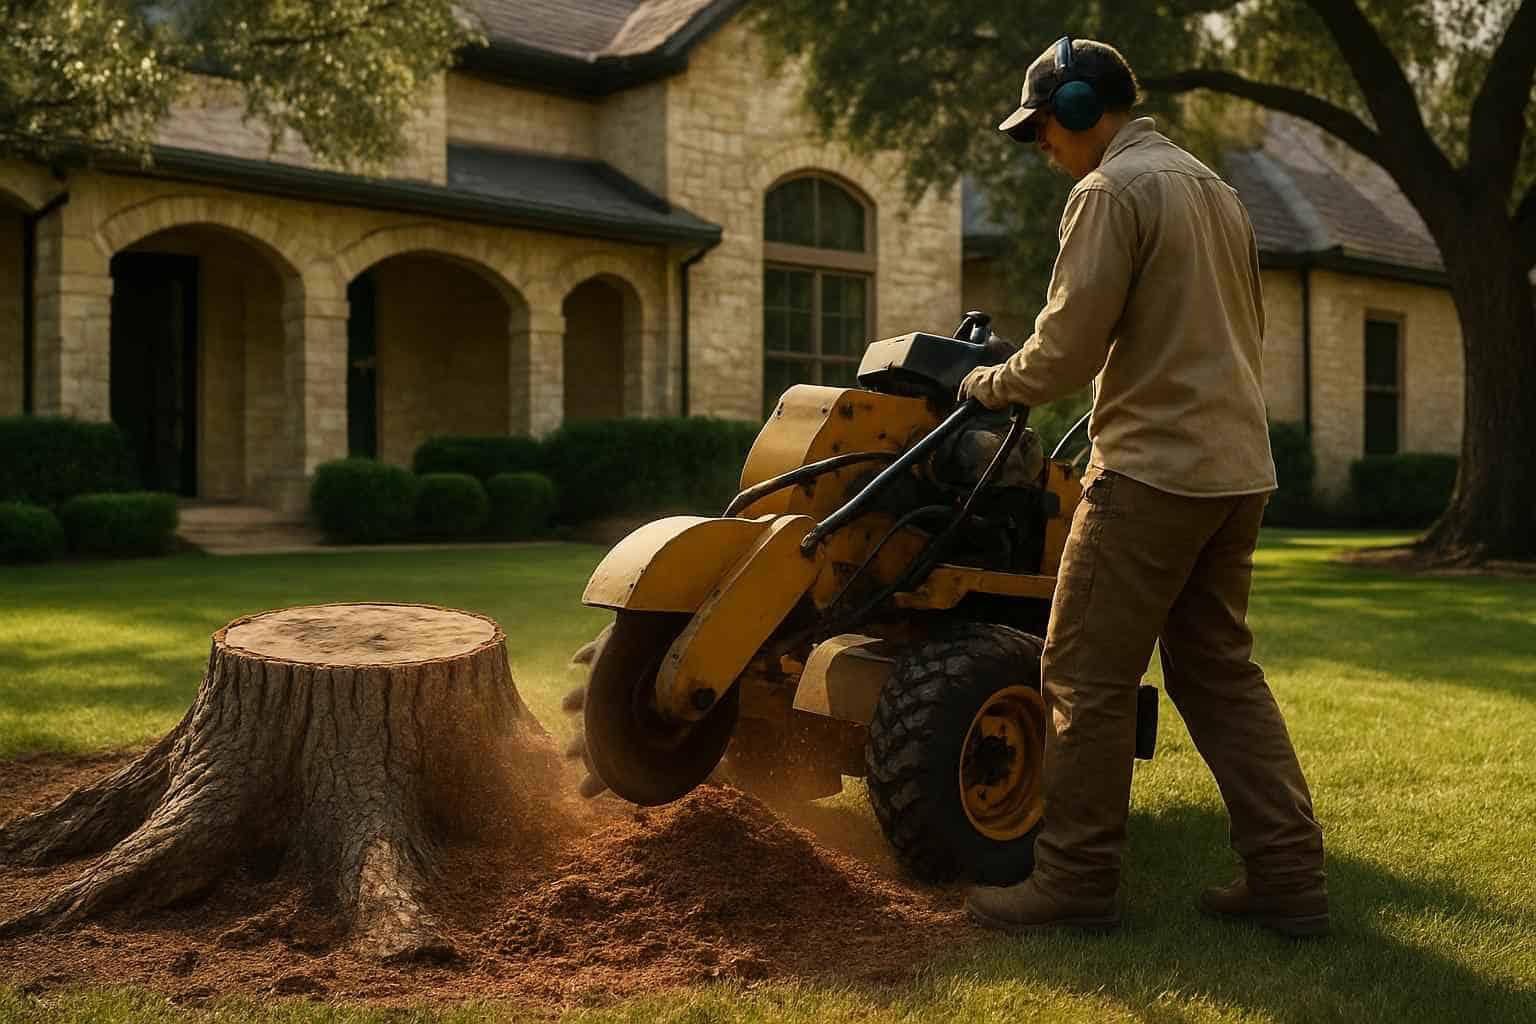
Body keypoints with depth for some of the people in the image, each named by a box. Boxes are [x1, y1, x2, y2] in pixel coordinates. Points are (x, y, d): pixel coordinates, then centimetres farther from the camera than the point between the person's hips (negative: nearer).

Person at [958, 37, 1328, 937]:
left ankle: (1078, 882, 6)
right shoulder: (1214, 187, 18)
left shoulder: (1112, 190, -10)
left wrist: (991, 385, 3)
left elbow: (1065, 351, -14)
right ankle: (1289, 876, 14)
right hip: (1238, 467, 9)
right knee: (1221, 669, 14)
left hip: (1154, 468, -9)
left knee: (1088, 676, -1)